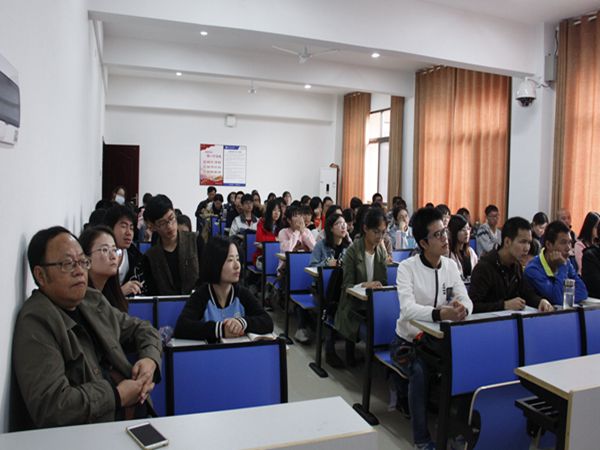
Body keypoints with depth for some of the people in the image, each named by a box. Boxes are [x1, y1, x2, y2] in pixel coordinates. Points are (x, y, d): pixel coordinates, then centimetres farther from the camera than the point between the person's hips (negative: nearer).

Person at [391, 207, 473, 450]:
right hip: (408, 341, -4)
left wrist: (462, 309, -30)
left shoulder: (451, 266, 1)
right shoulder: (407, 268, -15)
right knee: (420, 371, -30)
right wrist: (439, 313, -46)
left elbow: (466, 300, -5)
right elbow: (408, 309, -28)